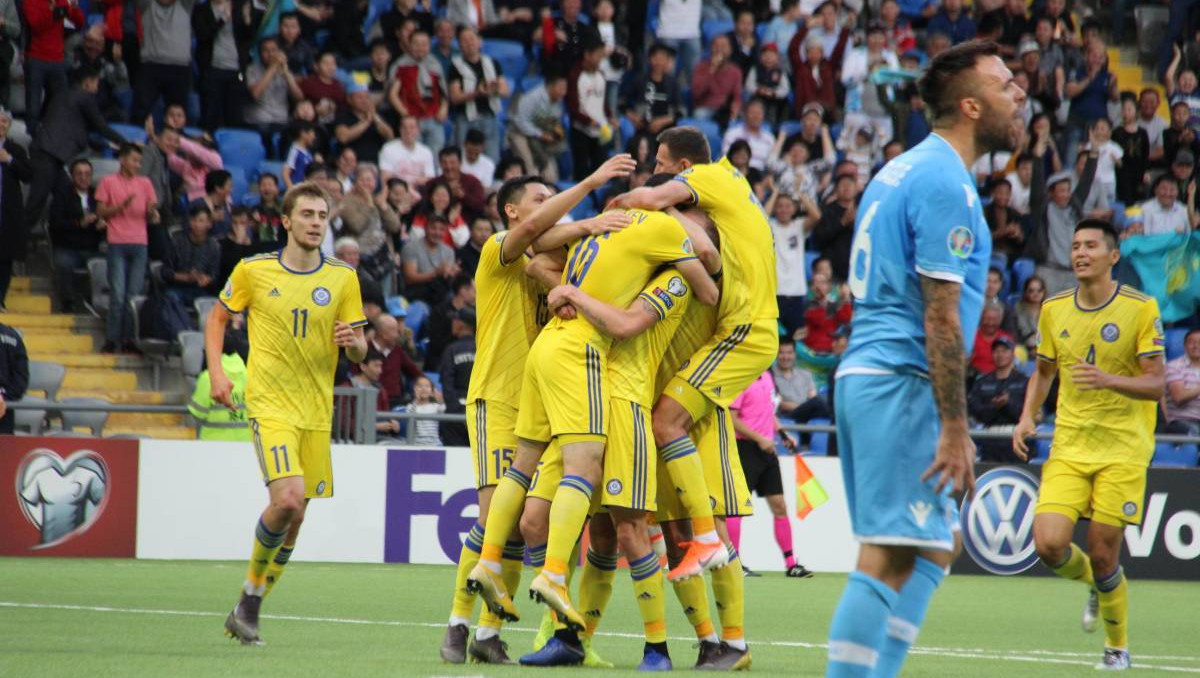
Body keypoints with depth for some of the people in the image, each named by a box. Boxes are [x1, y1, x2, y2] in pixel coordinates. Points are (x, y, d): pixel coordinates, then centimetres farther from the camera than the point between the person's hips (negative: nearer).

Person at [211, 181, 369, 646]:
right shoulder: (253, 271, -2)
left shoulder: (343, 278, 4)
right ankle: (252, 588, 0)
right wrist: (216, 371, -2)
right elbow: (218, 318, 12)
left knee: (294, 515, 6)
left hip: (317, 410, 4)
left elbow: (359, 352, 7)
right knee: (287, 499, -22)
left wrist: (353, 342, -17)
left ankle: (249, 609, 21)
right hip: (269, 403, -4)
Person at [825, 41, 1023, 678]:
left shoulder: (900, 171, 17)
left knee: (931, 551, 14)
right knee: (887, 559, -11)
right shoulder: (946, 184, -14)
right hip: (903, 385, -10)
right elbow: (940, 319, -18)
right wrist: (954, 428, -18)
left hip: (864, 372, 10)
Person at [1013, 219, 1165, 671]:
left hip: (1123, 448, -3)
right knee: (1049, 544, -13)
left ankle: (1118, 645, 20)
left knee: (1103, 555, -5)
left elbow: (1155, 384, -10)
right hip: (1069, 447, 4)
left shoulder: (1141, 309, -7)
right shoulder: (1054, 310, 5)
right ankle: (1094, 585, 22)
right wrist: (1028, 418, 5)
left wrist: (1108, 380, -27)